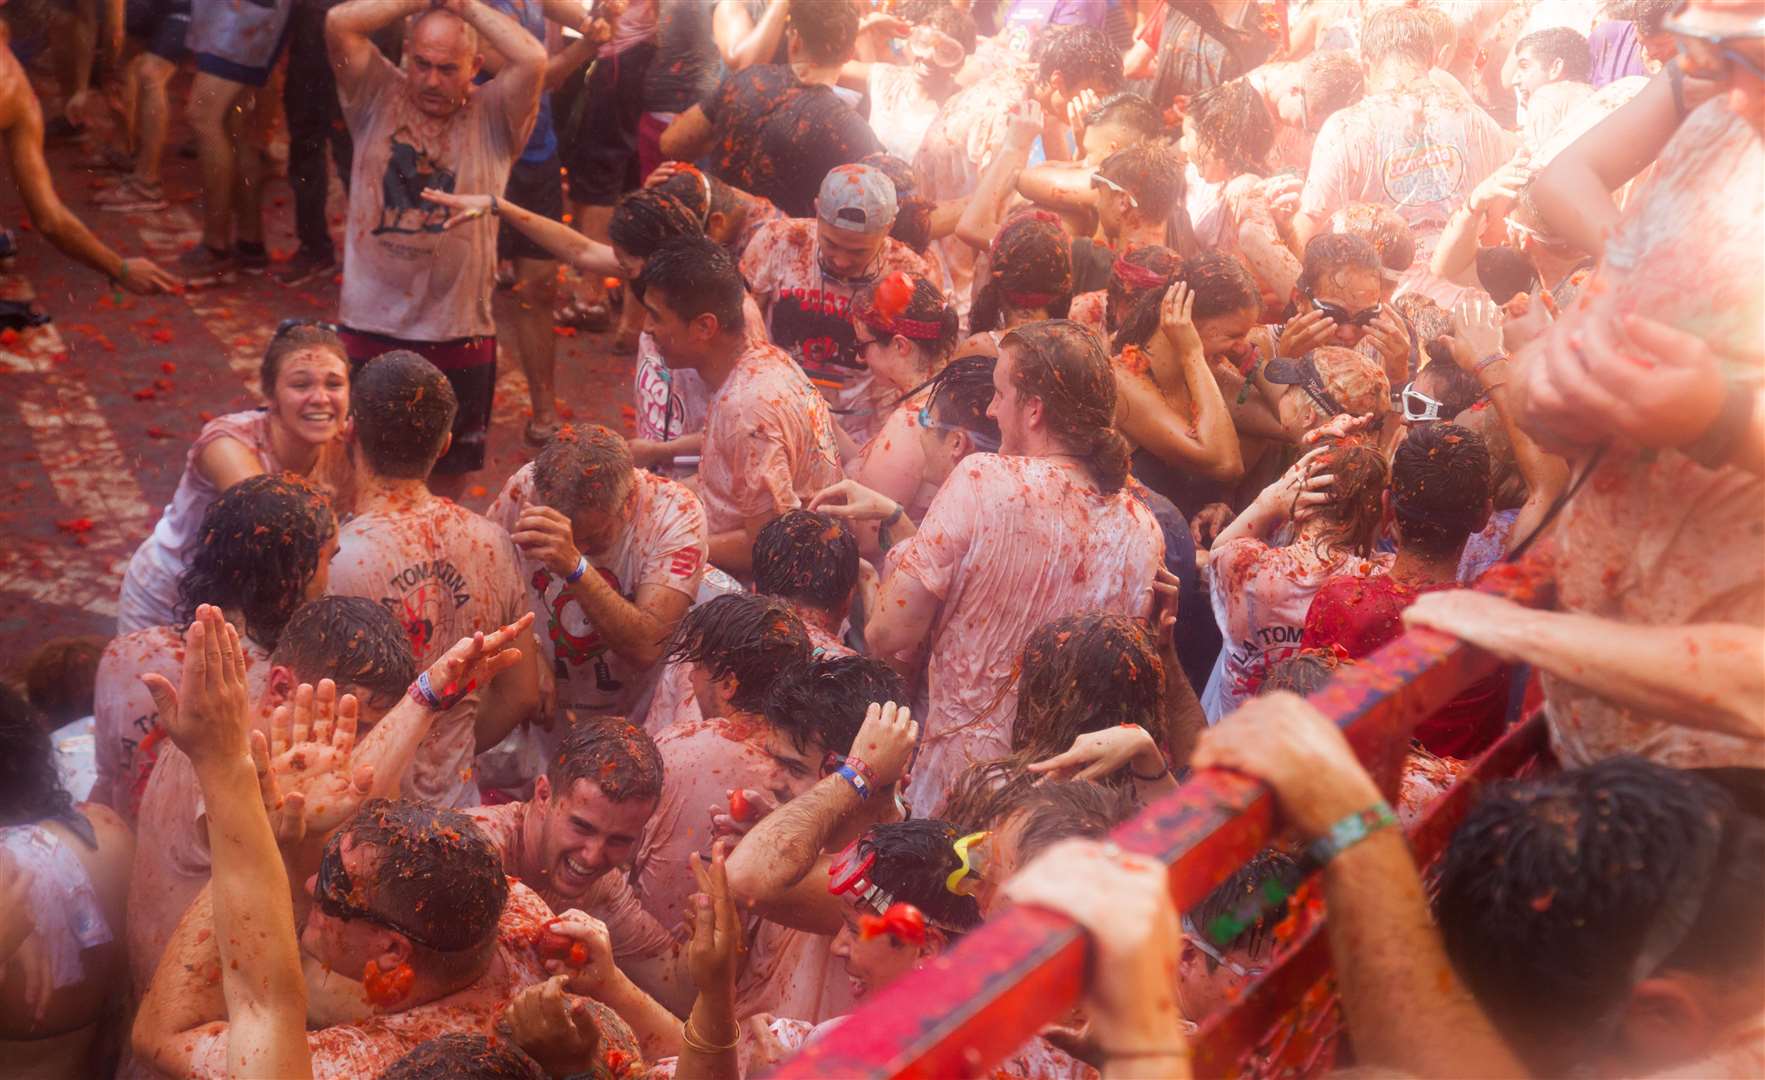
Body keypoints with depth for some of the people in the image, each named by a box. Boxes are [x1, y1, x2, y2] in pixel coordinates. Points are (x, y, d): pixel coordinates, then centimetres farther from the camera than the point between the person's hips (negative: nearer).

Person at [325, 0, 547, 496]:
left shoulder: (493, 117, 1)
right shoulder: (379, 97, 4)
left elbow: (533, 59, -17)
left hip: (458, 334, 0)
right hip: (370, 325, 1)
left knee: (448, 473, 13)